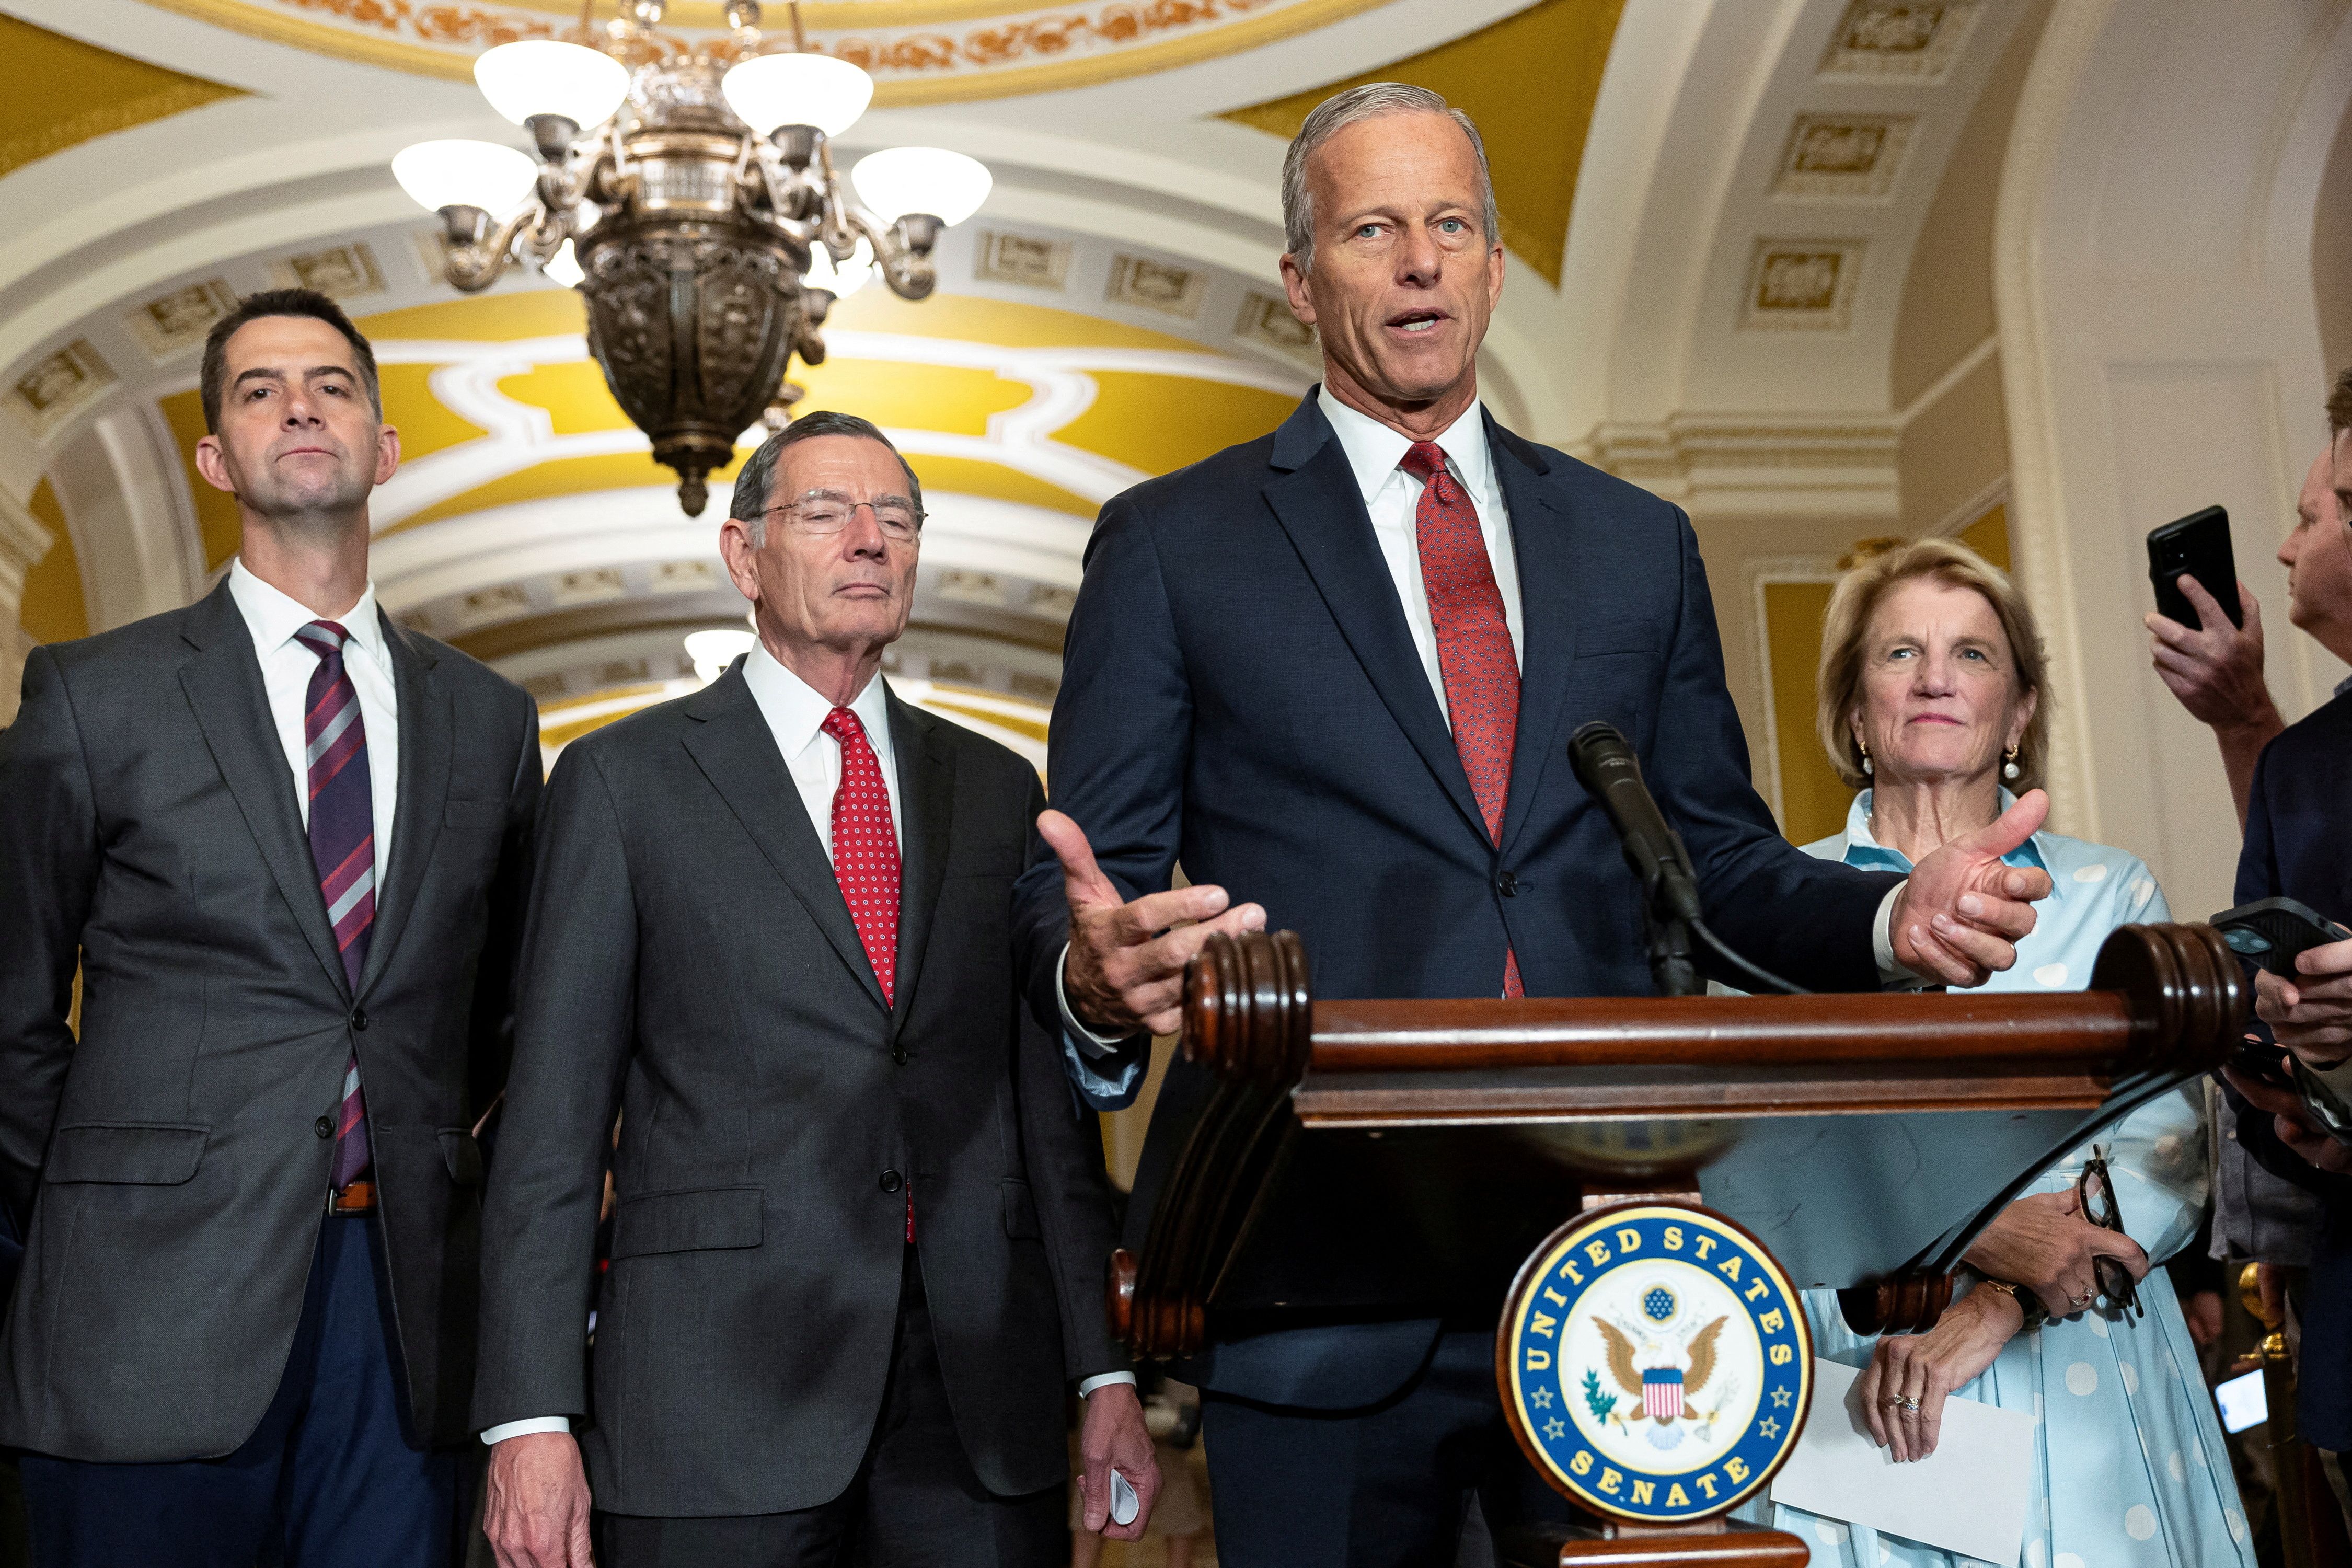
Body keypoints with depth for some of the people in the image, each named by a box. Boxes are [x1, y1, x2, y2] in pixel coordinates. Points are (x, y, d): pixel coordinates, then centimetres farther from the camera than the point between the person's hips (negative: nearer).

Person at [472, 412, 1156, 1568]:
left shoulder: (997, 790, 13)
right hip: (716, 1401, -2)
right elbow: (553, 1122, 0)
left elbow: (1049, 1099, 12)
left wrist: (1104, 1370, 6)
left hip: (981, 1396, 3)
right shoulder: (622, 780, 3)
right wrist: (530, 1420, -7)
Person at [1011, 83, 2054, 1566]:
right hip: (1320, 1280, -2)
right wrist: (1099, 975, -22)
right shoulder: (1171, 543, 5)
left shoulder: (1639, 543, 14)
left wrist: (1893, 917, -5)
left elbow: (1721, 859, 15)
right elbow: (1079, 879, 1)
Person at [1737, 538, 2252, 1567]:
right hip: (1848, 1390, -1)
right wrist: (1970, 1230, -19)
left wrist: (1992, 1309, -16)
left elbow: (2170, 1158, -2)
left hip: (2078, 1386, 1)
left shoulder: (2112, 894, 8)